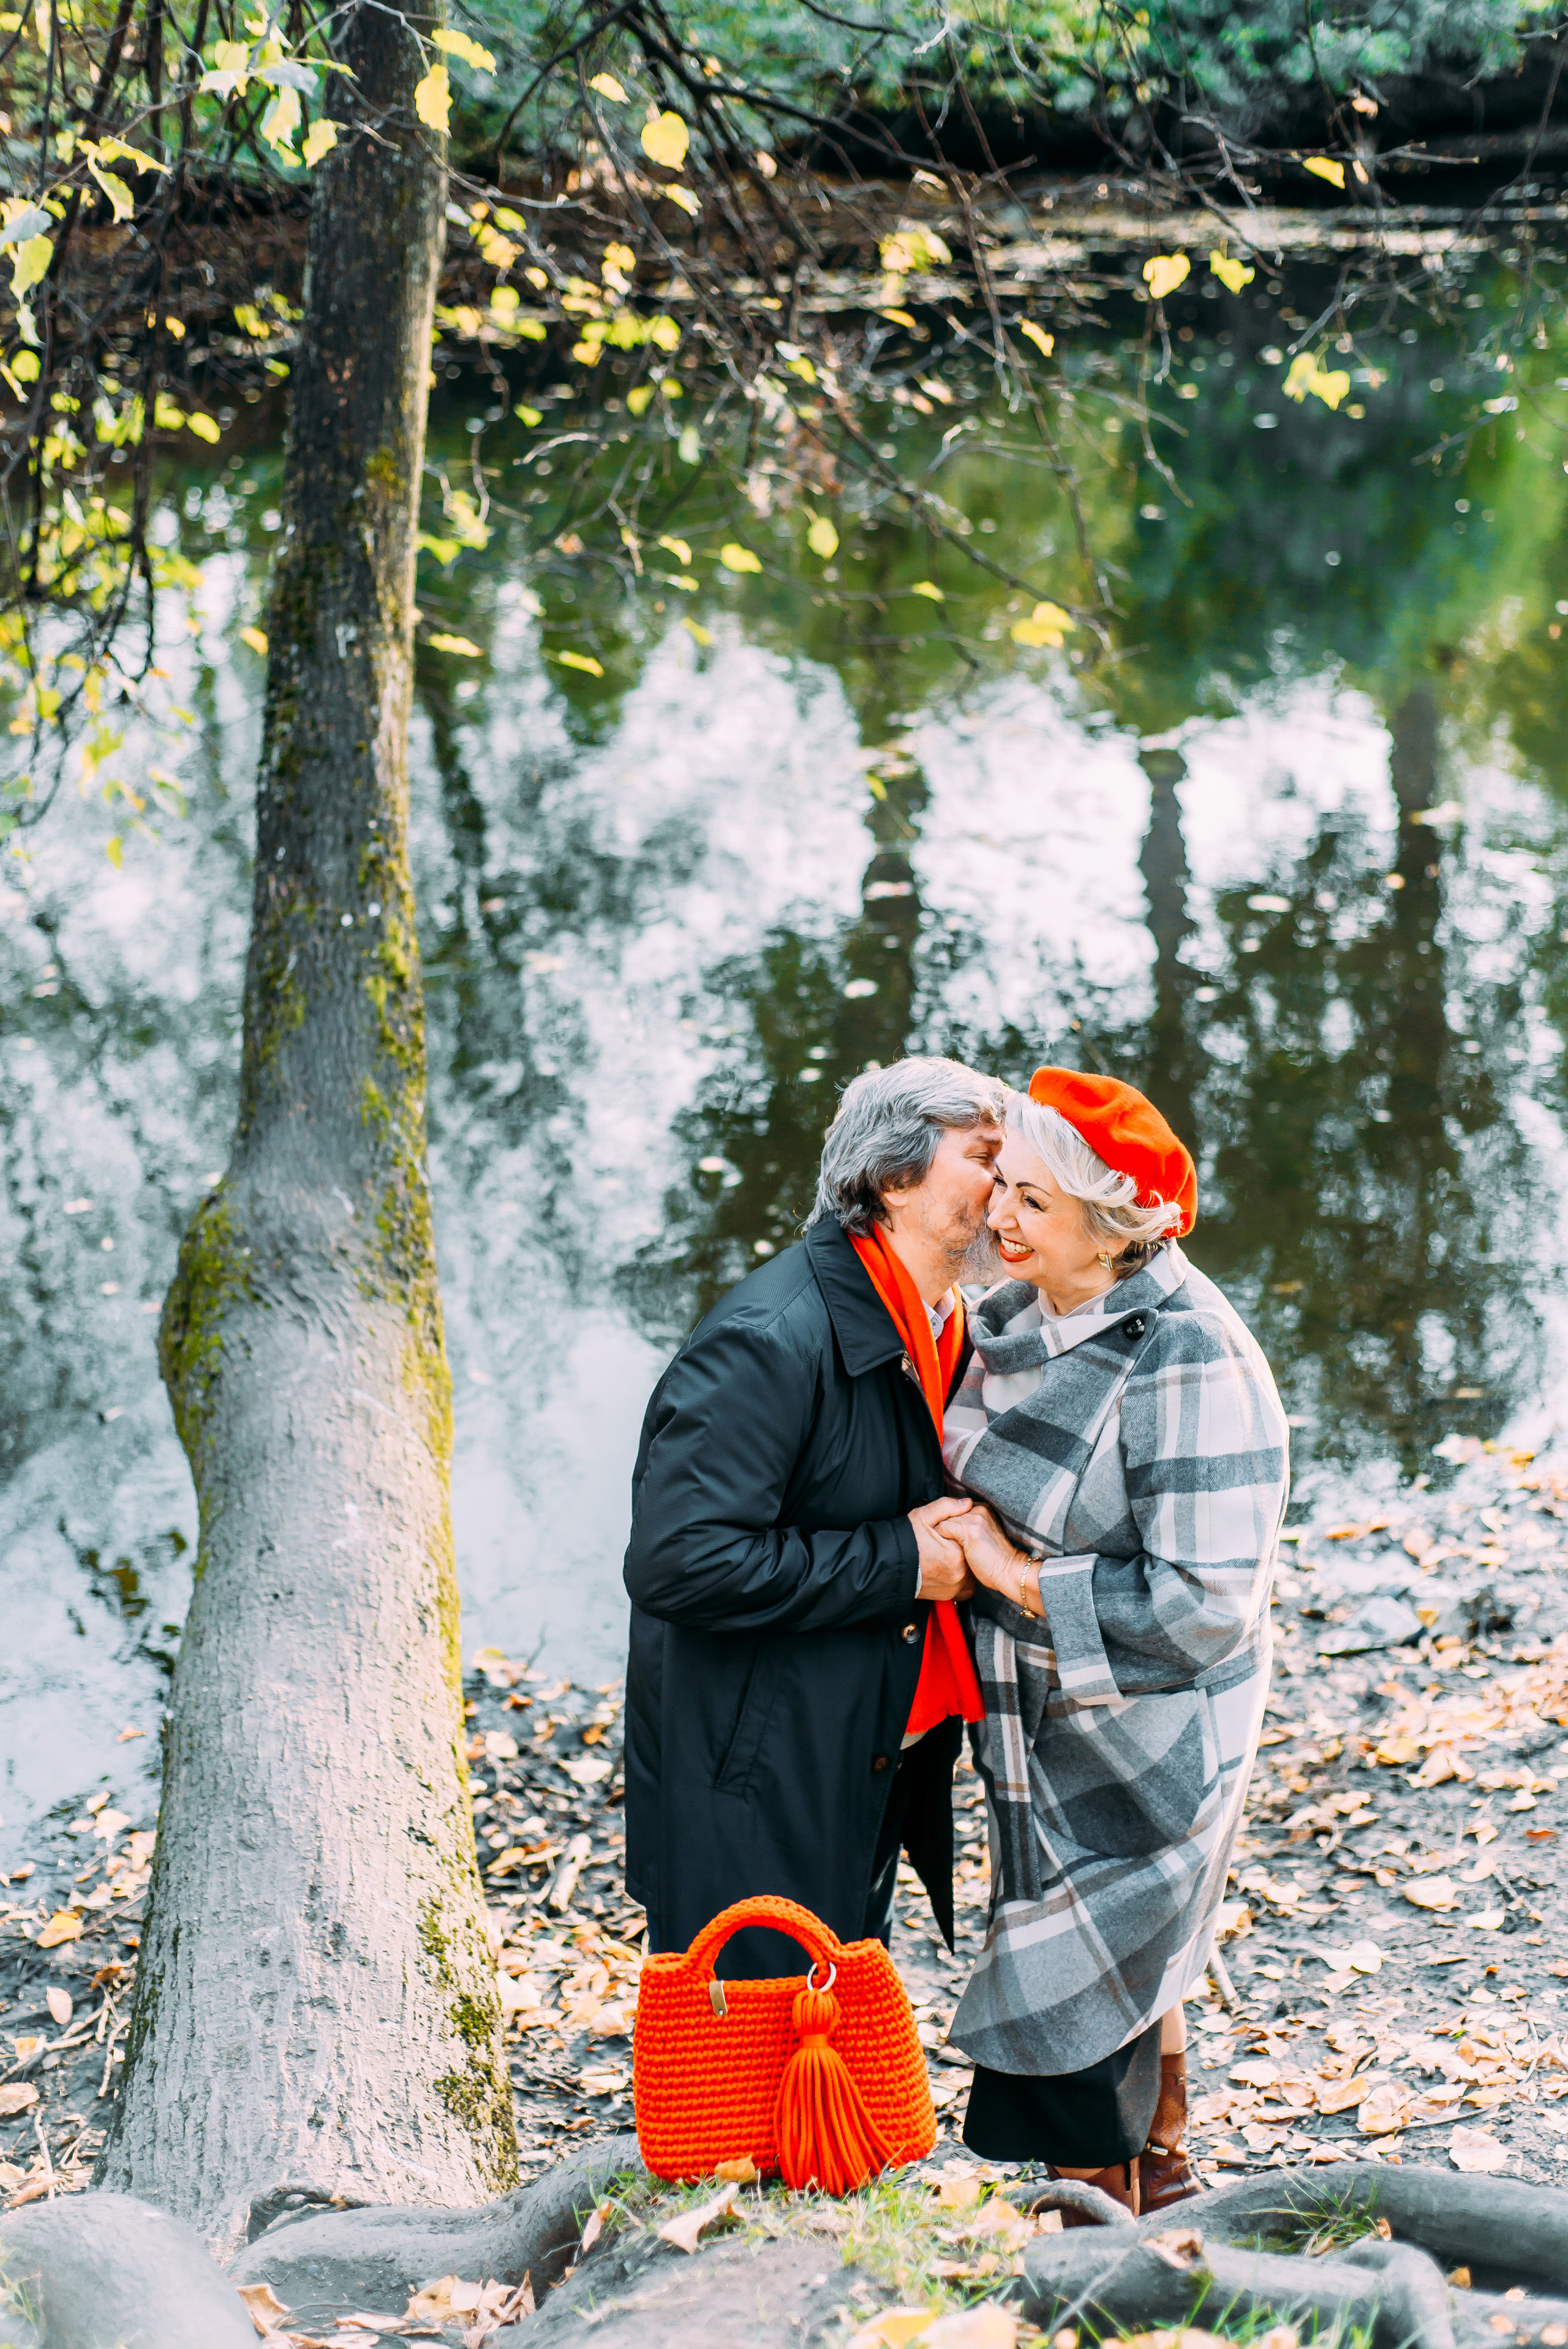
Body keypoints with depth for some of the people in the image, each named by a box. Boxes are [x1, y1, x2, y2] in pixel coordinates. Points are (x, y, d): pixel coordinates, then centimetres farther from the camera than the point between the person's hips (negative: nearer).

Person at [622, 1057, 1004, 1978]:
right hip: (752, 1805, -9)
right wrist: (895, 1563, -23)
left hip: (868, 1772, 9)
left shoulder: (946, 1330, 6)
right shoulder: (772, 1340, -24)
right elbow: (677, 1563, -29)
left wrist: (962, 1541, 0)